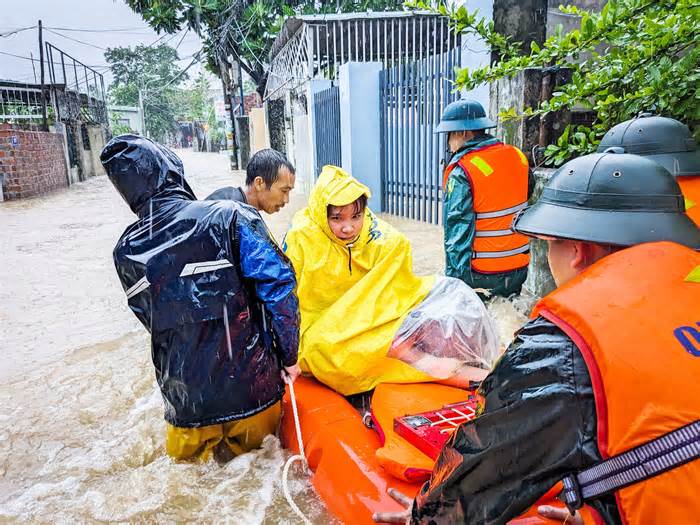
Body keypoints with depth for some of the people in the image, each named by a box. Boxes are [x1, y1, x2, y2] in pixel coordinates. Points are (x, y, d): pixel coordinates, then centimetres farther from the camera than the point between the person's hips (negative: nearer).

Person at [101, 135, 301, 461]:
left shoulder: (126, 252, 1)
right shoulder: (230, 216, -13)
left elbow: (154, 322, 9)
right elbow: (278, 285, -18)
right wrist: (289, 355, -7)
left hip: (185, 397, 3)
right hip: (251, 385, -2)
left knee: (185, 457, 31)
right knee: (253, 451, 25)